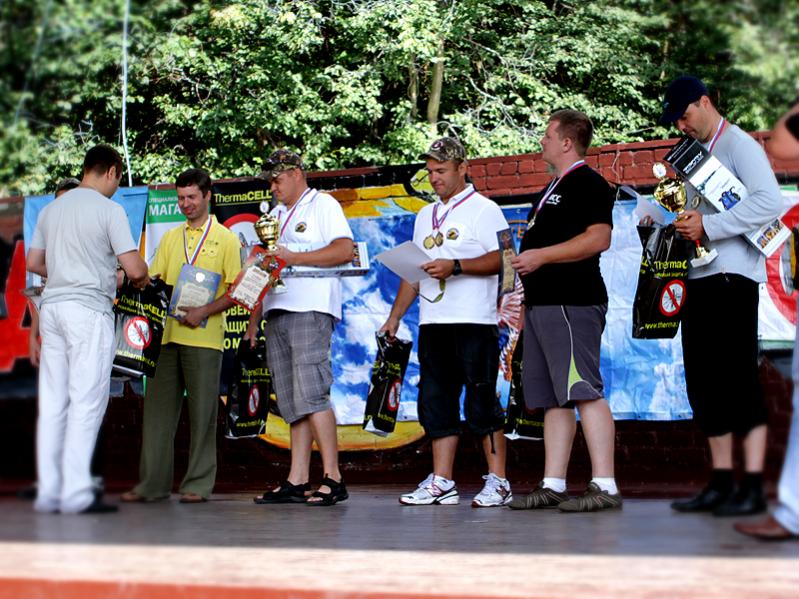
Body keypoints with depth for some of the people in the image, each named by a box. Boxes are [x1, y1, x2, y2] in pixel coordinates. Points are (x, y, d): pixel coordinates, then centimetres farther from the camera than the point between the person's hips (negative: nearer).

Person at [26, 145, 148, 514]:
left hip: (52, 306, 7)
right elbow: (134, 269, -10)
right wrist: (142, 280, 12)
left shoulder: (52, 208, 14)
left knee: (52, 402, 7)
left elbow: (33, 262, 21)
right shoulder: (109, 210, -5)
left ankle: (48, 492, 8)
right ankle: (76, 493, -6)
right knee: (86, 401, -4)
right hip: (89, 309, -6)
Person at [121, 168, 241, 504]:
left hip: (204, 336, -5)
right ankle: (152, 483, 9)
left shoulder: (225, 239, 4)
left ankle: (198, 484, 3)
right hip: (167, 333, 5)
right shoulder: (170, 238, 18)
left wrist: (205, 311, -15)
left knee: (202, 411, -2)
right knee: (158, 407, 4)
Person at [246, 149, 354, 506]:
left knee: (310, 393, -16)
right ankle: (297, 481, 3)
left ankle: (332, 478, -15)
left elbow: (345, 250, -11)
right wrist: (254, 317, 20)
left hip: (310, 310, -8)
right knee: (291, 401, 4)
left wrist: (295, 257, -13)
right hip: (276, 313, 8)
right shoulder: (275, 214, 26)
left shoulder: (323, 205, 3)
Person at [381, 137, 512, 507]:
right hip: (433, 323, 7)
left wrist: (455, 266, -20)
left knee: (481, 401, -6)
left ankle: (497, 482, -1)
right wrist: (394, 317, 16)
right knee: (436, 403, 5)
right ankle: (441, 483, 8)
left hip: (474, 323, -7)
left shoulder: (483, 209, -1)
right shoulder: (425, 216, 20)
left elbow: (500, 259, -12)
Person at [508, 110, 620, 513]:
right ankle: (552, 486, 9)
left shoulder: (588, 183, -6)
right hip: (542, 304, 11)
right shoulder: (554, 188, 25)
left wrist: (541, 255, -18)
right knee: (553, 400, 8)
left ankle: (604, 486, -16)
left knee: (584, 392, -14)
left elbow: (598, 238, -19)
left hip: (571, 303, -11)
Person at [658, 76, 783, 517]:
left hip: (732, 275, -9)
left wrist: (708, 226, -20)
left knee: (738, 379, -10)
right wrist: (681, 225, 3)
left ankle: (753, 488, -8)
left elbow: (768, 201, -19)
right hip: (699, 276, 9)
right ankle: (720, 482, 13)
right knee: (703, 383, 8)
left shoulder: (739, 145, -5)